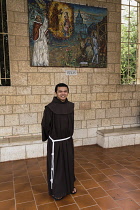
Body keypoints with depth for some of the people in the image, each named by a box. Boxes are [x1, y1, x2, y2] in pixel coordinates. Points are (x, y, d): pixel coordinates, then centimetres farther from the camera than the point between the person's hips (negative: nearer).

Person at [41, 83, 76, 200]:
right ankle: (56, 191, 29)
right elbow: (45, 125, -9)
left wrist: (69, 135, 13)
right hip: (55, 143, -5)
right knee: (56, 166, 9)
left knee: (69, 164, 19)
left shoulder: (70, 106, -2)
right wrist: (53, 135, 2)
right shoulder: (50, 108, -18)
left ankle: (70, 186, 40)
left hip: (68, 141, 5)